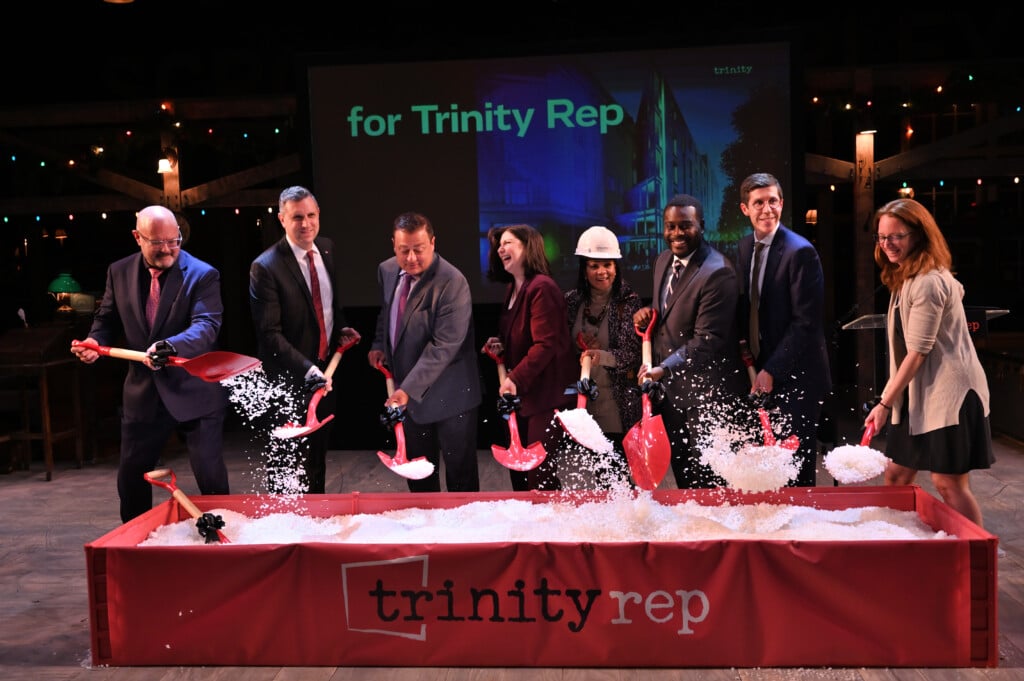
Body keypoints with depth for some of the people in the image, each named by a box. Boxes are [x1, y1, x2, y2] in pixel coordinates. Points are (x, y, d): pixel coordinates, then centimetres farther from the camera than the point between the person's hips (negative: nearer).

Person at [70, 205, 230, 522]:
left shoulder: (202, 275, -11)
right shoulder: (119, 272, 4)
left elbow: (206, 326, -23)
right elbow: (108, 319, 14)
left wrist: (171, 346, -42)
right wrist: (95, 342, -8)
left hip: (194, 391, -5)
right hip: (143, 392, 5)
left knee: (211, 477, 1)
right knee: (130, 477, 16)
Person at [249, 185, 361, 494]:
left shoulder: (327, 248, 2)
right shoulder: (265, 268, -19)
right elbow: (270, 333, -22)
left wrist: (340, 327, 4)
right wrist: (306, 369, -31)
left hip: (325, 367, 7)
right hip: (290, 377, -7)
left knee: (319, 451, 21)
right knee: (287, 459, 5)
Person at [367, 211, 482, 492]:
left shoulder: (452, 283, -22)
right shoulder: (387, 271, 1)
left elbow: (444, 346, -25)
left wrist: (409, 389, -29)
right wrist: (379, 344, 5)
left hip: (449, 395, -6)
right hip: (407, 391, 7)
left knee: (460, 472, 9)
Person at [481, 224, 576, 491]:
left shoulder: (542, 288, -17)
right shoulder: (512, 288, 12)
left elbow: (545, 345, -23)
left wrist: (517, 379, -25)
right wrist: (500, 346, 3)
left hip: (545, 394, -9)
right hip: (520, 394, 9)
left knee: (540, 470, -5)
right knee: (517, 466, 14)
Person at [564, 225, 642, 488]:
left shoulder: (629, 301, -7)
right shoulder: (572, 300, 5)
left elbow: (633, 353, -13)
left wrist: (603, 356, -30)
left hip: (618, 402, -3)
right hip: (584, 399, 4)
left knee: (614, 472, -3)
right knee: (599, 470, 10)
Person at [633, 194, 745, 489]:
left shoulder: (718, 273, -19)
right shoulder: (663, 260, 9)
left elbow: (708, 339, -23)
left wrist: (664, 368, -30)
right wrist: (647, 313, 1)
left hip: (702, 392, -8)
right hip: (668, 389, 8)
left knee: (705, 476, 0)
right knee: (681, 472, 17)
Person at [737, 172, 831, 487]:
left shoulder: (801, 252, -13)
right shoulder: (744, 248, 9)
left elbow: (807, 322, -16)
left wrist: (772, 371, -16)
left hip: (796, 378, -6)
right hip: (759, 373, 6)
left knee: (797, 468, 1)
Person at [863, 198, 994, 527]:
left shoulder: (928, 282, -17)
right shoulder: (906, 279, 14)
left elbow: (917, 351, -19)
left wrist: (885, 402, -16)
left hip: (948, 393, -10)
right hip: (922, 392, 10)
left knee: (948, 482, -3)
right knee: (896, 475, 10)